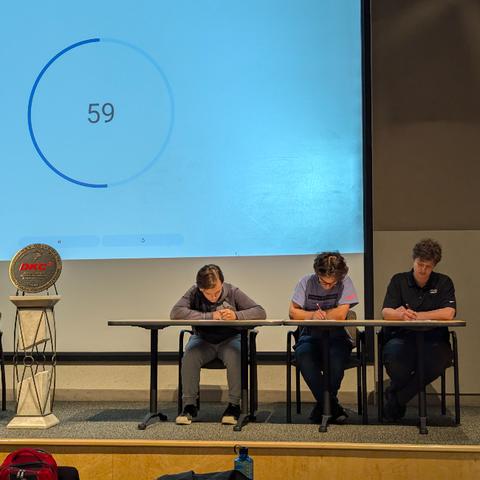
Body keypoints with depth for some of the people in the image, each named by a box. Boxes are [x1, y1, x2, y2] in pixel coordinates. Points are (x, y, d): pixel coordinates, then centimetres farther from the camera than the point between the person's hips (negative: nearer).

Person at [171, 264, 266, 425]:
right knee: (189, 356, -30)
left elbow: (260, 312, -12)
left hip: (230, 339, 0)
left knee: (235, 356, -33)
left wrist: (236, 315, -30)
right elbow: (175, 312, -26)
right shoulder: (194, 293, -10)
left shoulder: (233, 292, -10)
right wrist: (209, 316, -28)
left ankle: (234, 405, -18)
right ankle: (189, 405, -15)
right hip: (203, 340, 1)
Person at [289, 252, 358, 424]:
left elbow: (341, 314, -15)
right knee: (302, 355, -32)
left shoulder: (345, 282, -4)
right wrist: (312, 315, -18)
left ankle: (323, 405, -11)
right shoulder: (306, 282, 1)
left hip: (336, 336, -1)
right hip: (310, 336, 1)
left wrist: (318, 314, -7)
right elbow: (293, 312, -3)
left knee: (337, 356, -35)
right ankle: (333, 406, -19)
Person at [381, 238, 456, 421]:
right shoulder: (398, 280, 9)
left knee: (440, 358, -35)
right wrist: (400, 315, -28)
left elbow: (448, 314, -9)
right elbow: (386, 312, -4)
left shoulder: (443, 282, 7)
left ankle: (396, 397, -13)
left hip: (433, 339, 0)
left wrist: (415, 315, -13)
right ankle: (403, 396, -1)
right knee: (392, 356, -36)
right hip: (402, 337, 0)